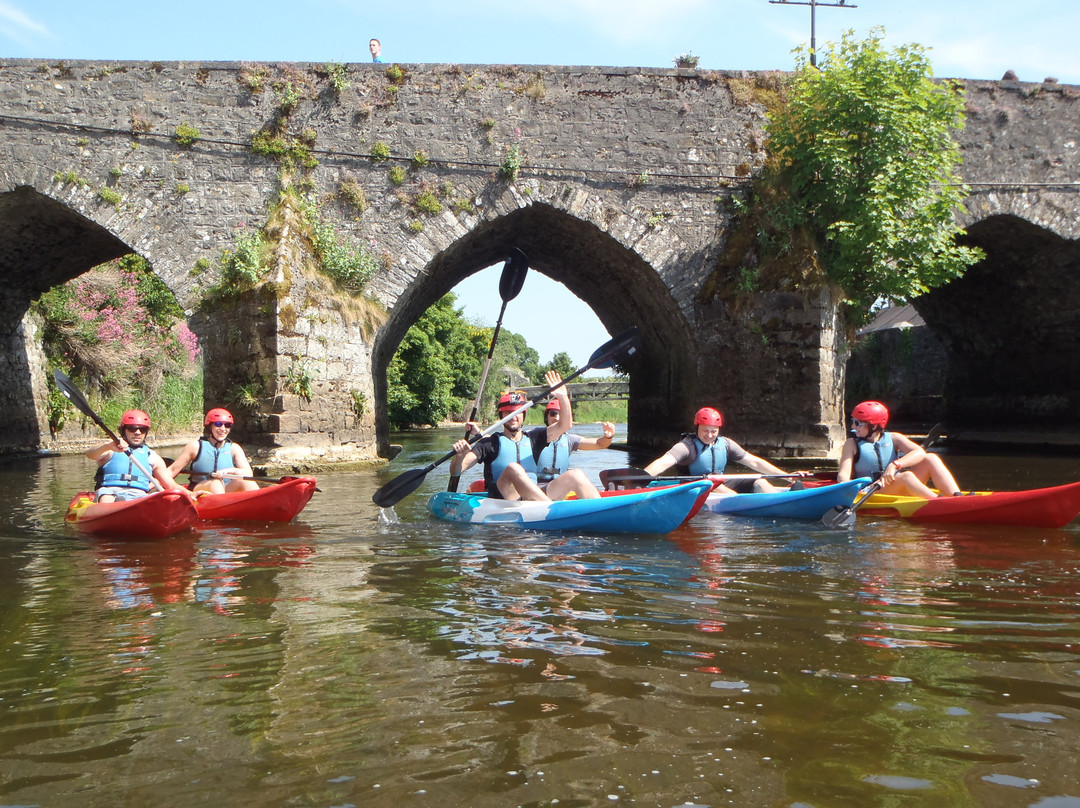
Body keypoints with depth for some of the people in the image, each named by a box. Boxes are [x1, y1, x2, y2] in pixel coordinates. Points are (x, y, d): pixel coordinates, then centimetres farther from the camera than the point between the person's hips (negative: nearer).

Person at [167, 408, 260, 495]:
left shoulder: (234, 448, 7)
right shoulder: (196, 446, 1)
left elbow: (249, 473, -7)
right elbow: (172, 470, 2)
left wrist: (230, 470, -24)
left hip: (226, 491, 2)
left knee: (245, 481, -25)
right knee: (216, 483, -32)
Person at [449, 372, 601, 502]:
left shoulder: (533, 438, 19)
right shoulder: (491, 443, 6)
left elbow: (565, 425, 8)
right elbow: (455, 472, -2)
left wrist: (562, 397, -6)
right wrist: (460, 455, -24)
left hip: (534, 497, 5)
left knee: (576, 475, -11)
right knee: (513, 468, -33)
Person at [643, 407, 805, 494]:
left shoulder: (725, 444, 8)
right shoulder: (687, 446, -9)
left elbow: (754, 462, 11)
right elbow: (663, 463, -26)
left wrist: (788, 475, 6)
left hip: (723, 487, 6)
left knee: (759, 483, -13)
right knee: (711, 484, -36)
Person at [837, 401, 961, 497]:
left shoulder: (892, 438, 10)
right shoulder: (852, 444, 6)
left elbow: (919, 452, -8)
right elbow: (843, 474, -7)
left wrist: (895, 465, -25)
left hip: (901, 490, 4)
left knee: (931, 459, -13)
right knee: (906, 476, -32)